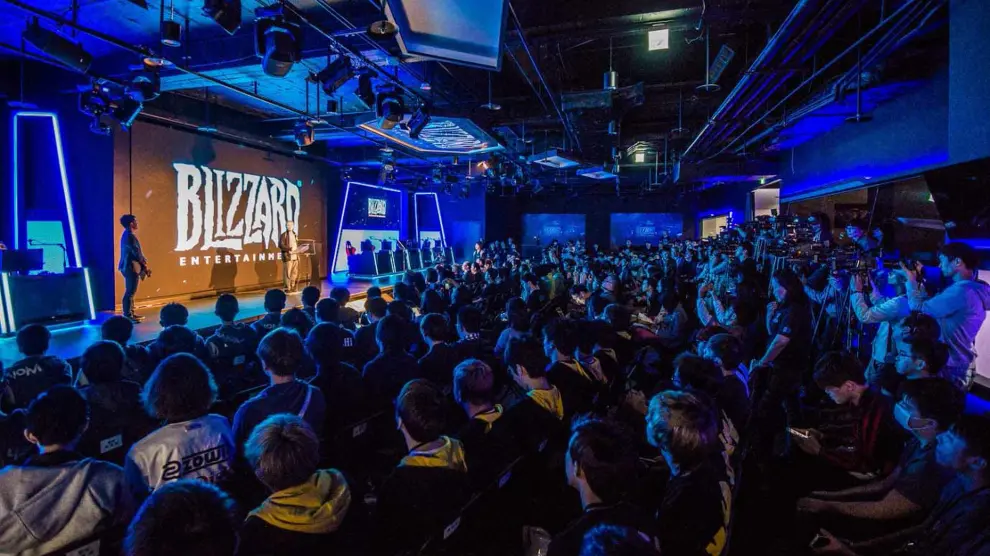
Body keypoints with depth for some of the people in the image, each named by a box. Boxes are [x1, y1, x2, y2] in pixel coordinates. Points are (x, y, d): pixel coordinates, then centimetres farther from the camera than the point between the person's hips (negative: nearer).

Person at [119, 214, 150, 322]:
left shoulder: (128, 234, 14)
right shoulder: (129, 235, -18)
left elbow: (135, 251, 16)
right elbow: (136, 252, -18)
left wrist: (144, 264, 12)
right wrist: (145, 266, -9)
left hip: (130, 266, 11)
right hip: (131, 267, -11)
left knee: (131, 291, 15)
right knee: (130, 292, -6)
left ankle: (131, 313, 22)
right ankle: (127, 316, -3)